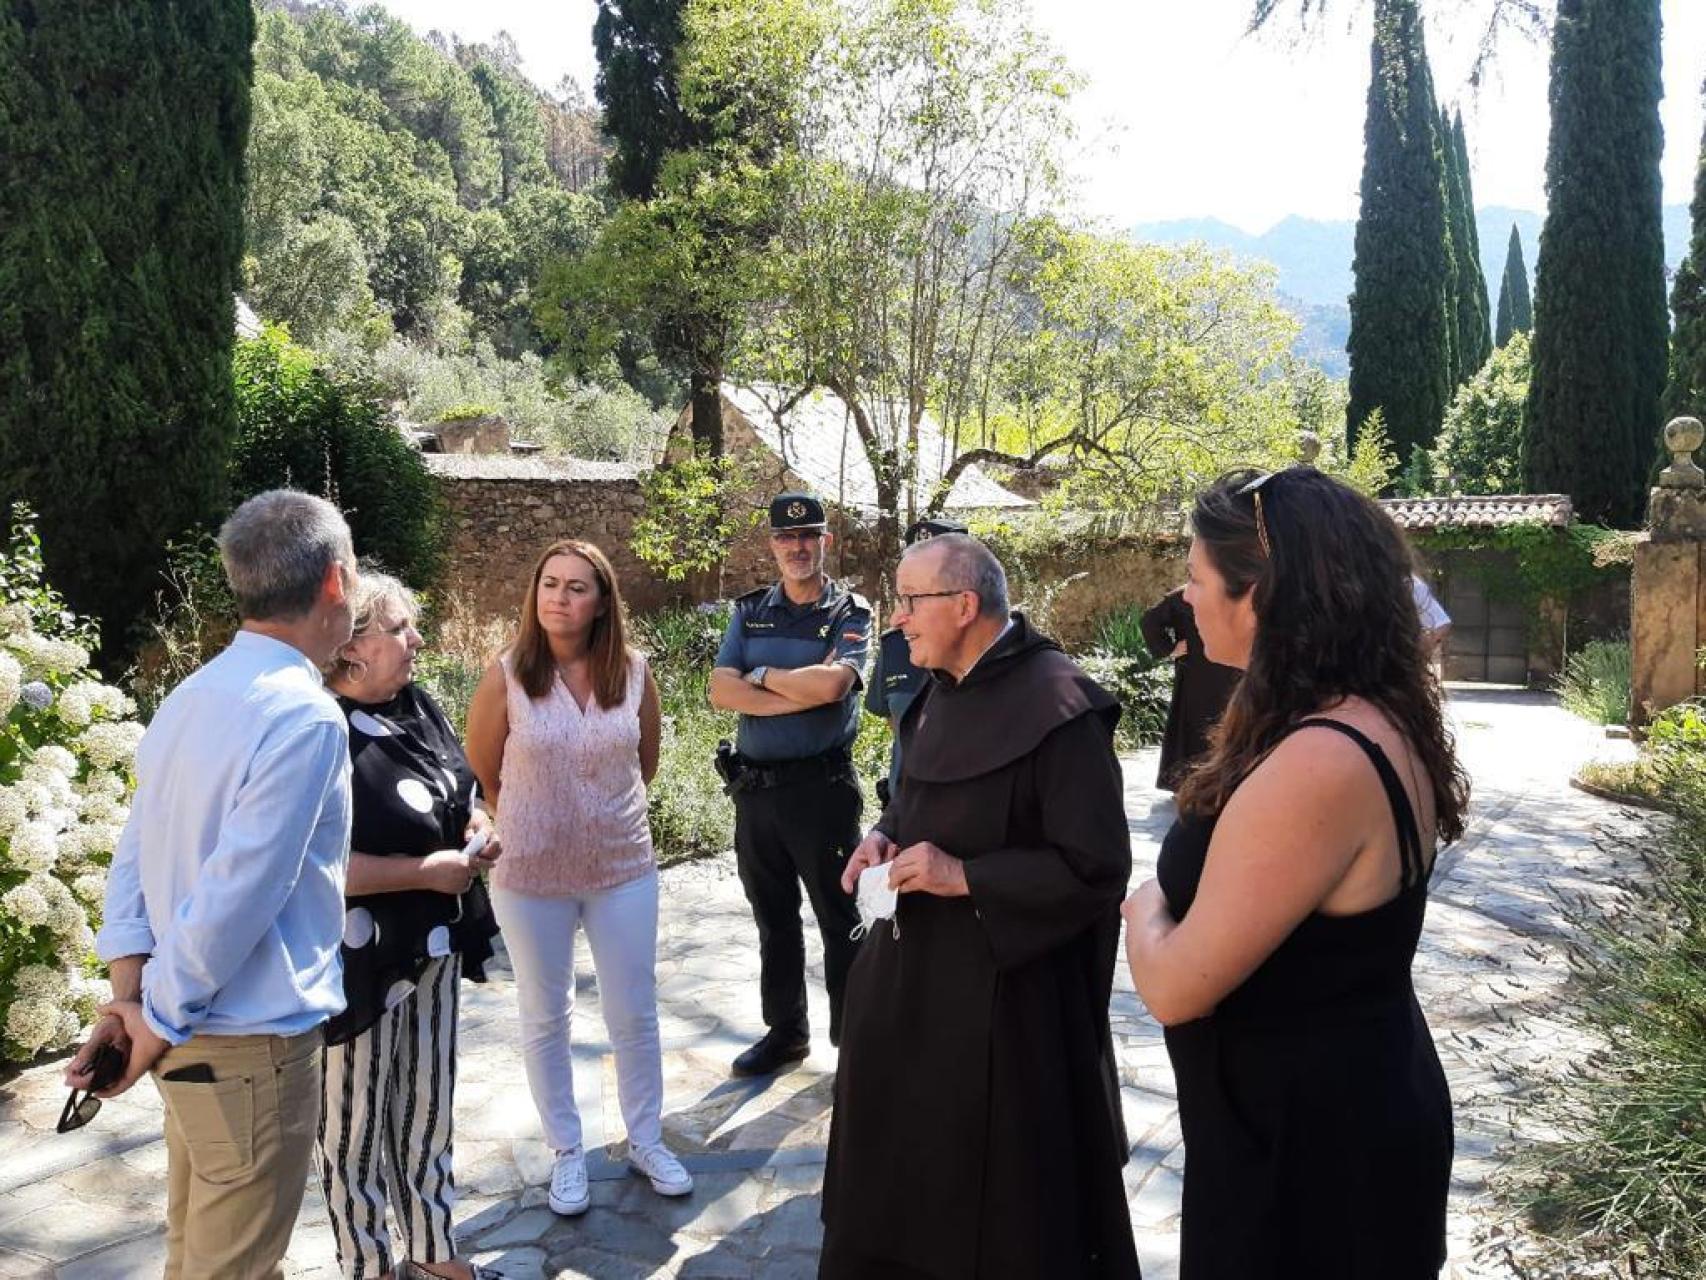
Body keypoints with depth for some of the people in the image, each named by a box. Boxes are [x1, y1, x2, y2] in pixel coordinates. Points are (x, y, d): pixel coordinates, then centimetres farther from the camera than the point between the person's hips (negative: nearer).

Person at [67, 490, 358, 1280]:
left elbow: (134, 857, 5)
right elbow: (236, 897, -26)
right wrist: (159, 1020, -14)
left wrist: (129, 992, 1)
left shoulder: (192, 697, 5)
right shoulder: (304, 716, -24)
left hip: (195, 1032, 9)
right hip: (250, 1043, -8)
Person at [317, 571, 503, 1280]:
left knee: (429, 1106, 21)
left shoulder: (419, 705, 4)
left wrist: (477, 827, -3)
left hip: (435, 949, 8)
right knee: (359, 1125, 11)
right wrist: (424, 871, -23)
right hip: (362, 962, -8)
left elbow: (460, 792, 19)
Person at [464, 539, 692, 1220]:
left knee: (635, 1014, 12)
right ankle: (566, 1151, 33)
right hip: (530, 878, -1)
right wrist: (532, 829, 7)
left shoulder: (633, 673, -6)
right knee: (545, 1018, 14)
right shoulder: (506, 677, -12)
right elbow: (482, 776, 0)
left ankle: (645, 1140, 33)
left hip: (624, 869, 1)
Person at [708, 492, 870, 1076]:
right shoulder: (749, 611, 8)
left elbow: (831, 683, -22)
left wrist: (760, 675, -9)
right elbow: (721, 691, -5)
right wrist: (801, 696, -16)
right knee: (773, 919, 17)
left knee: (838, 919, 7)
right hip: (754, 787, 5)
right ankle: (785, 1031, 32)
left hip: (822, 786, -5)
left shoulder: (850, 613, -4)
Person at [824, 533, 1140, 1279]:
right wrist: (886, 835, -2)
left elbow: (1097, 867, -22)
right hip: (912, 968, 8)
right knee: (899, 1167, 22)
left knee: (999, 1206, 10)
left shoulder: (1056, 707, -22)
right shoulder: (944, 689, 5)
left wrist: (964, 877, -21)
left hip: (1004, 987, -8)